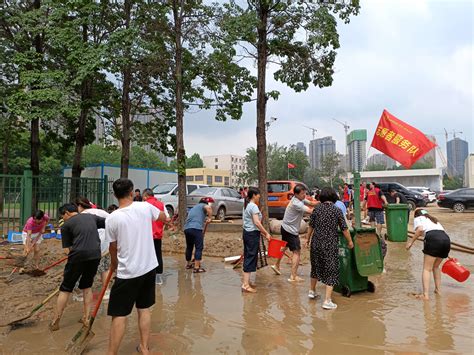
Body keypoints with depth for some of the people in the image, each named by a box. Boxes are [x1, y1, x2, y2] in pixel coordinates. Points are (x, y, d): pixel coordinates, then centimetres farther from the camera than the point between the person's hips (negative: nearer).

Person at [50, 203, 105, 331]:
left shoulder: (66, 225, 7)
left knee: (65, 289, 12)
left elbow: (68, 247, 7)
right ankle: (86, 318, 24)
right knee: (87, 286, 23)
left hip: (78, 256, -4)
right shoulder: (91, 217, 16)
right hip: (95, 255, 4)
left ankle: (55, 322, 21)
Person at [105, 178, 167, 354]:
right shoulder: (145, 207, -6)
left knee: (119, 315, 5)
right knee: (144, 309, 18)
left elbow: (113, 248, 3)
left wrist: (114, 264, 23)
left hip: (128, 273, -4)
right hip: (149, 268, 4)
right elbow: (163, 217, 15)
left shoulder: (112, 219, -12)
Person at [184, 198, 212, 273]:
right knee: (199, 248, -2)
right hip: (196, 228, -7)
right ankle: (197, 267, -5)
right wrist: (210, 218, -3)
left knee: (189, 247, 22)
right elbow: (208, 207, -12)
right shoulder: (203, 205, 14)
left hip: (186, 228, 7)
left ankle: (188, 264, 36)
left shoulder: (192, 208, 34)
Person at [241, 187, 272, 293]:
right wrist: (266, 233, -14)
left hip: (246, 233, 10)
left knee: (247, 257, 15)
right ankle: (246, 285, -5)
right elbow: (257, 222, -22)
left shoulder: (247, 205, 14)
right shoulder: (254, 206, -15)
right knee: (251, 257, -6)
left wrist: (262, 232, 17)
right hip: (253, 234, -10)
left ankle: (245, 281, 24)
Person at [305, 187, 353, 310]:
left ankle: (312, 291, 38)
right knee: (331, 271, 4)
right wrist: (350, 241, 9)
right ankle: (327, 301, 0)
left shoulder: (316, 209, 1)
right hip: (330, 245, -4)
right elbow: (344, 229, -5)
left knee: (316, 266, 22)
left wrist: (307, 240, 15)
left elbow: (311, 226, 4)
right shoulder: (337, 210, -7)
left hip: (316, 243, 4)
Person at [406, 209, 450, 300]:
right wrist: (446, 254, 41)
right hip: (446, 239, 6)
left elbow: (420, 229, -4)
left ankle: (425, 295, -7)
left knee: (427, 269, 0)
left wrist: (411, 242, 0)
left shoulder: (418, 219, 19)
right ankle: (438, 289, 31)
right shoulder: (434, 219, 37)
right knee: (436, 267, 26)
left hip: (433, 238, -6)